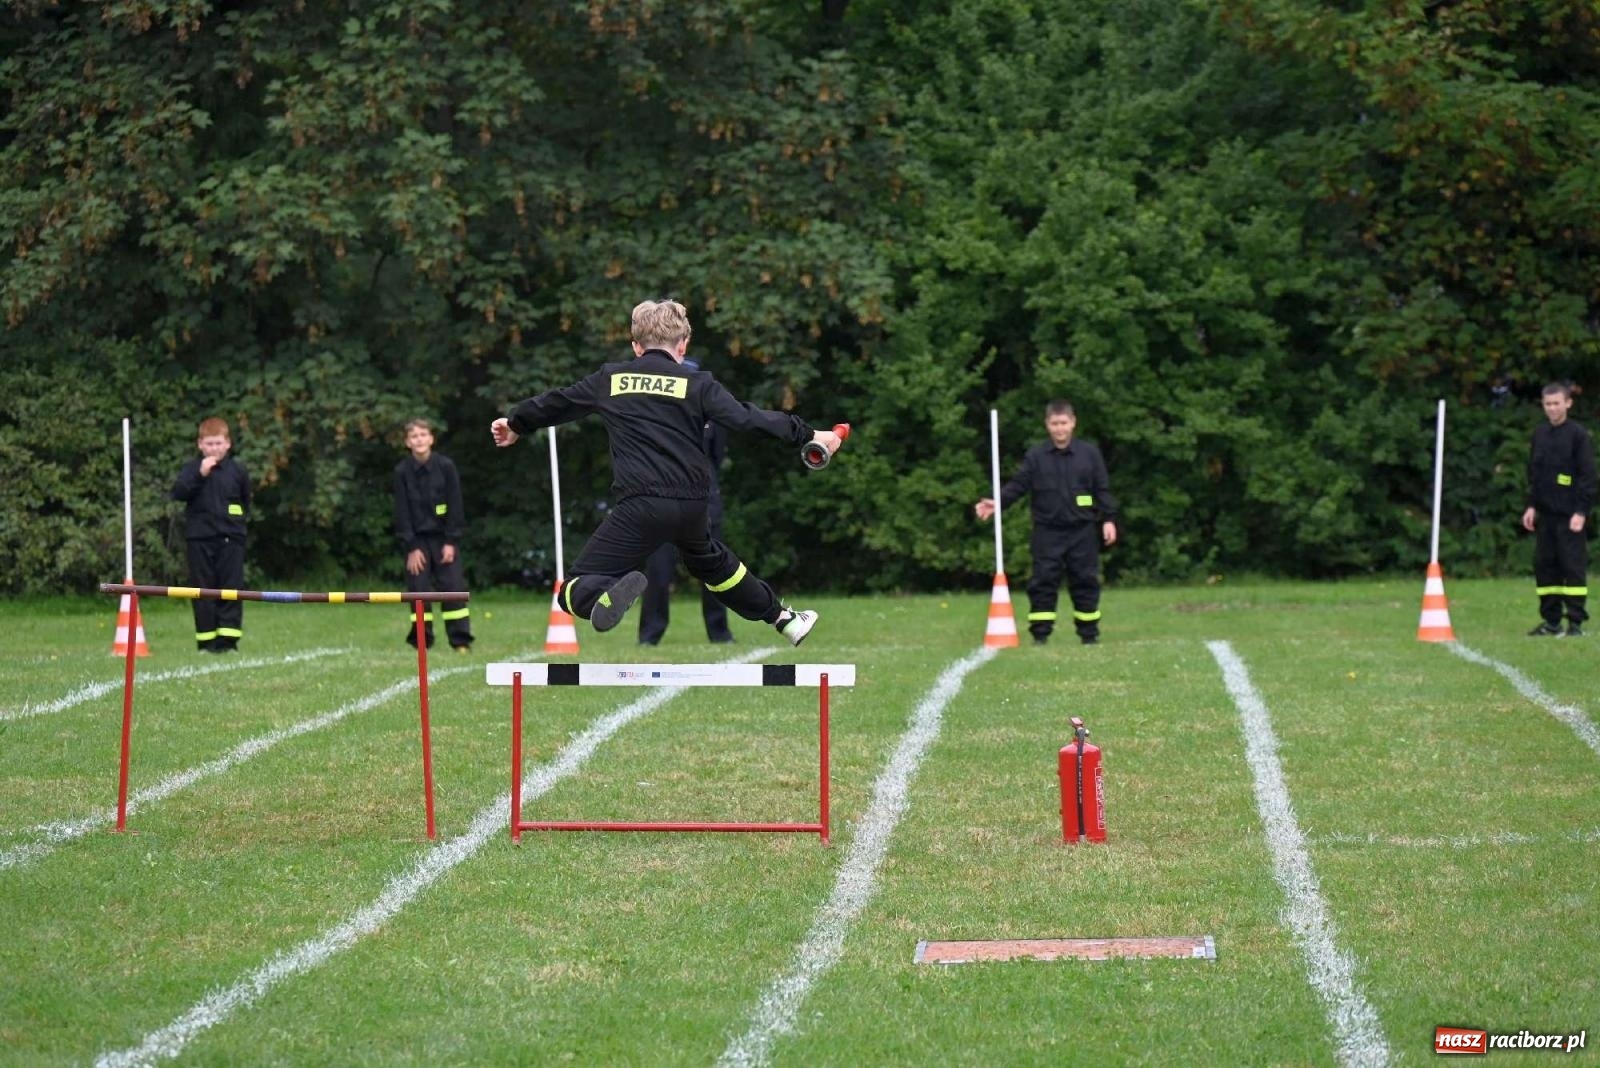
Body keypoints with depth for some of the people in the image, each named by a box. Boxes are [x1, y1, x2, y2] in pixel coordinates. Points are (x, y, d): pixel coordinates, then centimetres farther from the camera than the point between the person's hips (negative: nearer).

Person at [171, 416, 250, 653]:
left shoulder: (237, 471, 7)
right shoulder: (192, 468, 2)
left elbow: (245, 502, 19)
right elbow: (178, 493, -14)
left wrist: (238, 518, 8)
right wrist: (200, 475, -22)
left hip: (230, 538, 1)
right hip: (200, 538, -1)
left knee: (231, 588, -3)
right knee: (203, 590, 1)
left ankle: (227, 640, -2)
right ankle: (206, 641, 5)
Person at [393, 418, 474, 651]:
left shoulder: (445, 466, -5)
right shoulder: (402, 472, -4)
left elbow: (455, 506, -4)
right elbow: (402, 512, -3)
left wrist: (451, 542, -9)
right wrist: (411, 548, -9)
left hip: (444, 537, -1)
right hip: (417, 539, 1)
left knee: (453, 586, -6)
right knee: (417, 588, -4)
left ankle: (461, 641, -5)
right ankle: (421, 640, 2)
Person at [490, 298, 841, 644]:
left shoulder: (610, 378, 10)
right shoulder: (697, 384, 7)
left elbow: (557, 402, 24)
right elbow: (746, 418, -3)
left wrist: (516, 424, 42)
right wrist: (807, 435, 2)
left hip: (640, 506, -3)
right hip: (692, 506, 3)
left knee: (576, 591, -3)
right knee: (709, 558, 36)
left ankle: (612, 593, -39)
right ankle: (783, 619, 47)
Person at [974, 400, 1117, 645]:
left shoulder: (1089, 454, 4)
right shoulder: (1035, 457, 3)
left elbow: (1102, 490, 6)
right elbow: (1017, 485, -1)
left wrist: (1108, 519, -1)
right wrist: (996, 502, -15)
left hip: (1082, 531, 0)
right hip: (1048, 532, 0)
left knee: (1085, 580, 4)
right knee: (1043, 582, -2)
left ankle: (1089, 633, 13)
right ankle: (1040, 634, 2)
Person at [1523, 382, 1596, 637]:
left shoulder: (1578, 435, -5)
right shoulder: (1540, 435, 13)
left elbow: (1588, 476, -8)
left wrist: (1581, 512, -14)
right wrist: (1531, 506, 12)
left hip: (1569, 514, -6)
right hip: (1545, 514, 6)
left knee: (1573, 566, -6)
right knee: (1544, 566, 5)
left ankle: (1576, 623, -4)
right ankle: (1550, 621, 11)